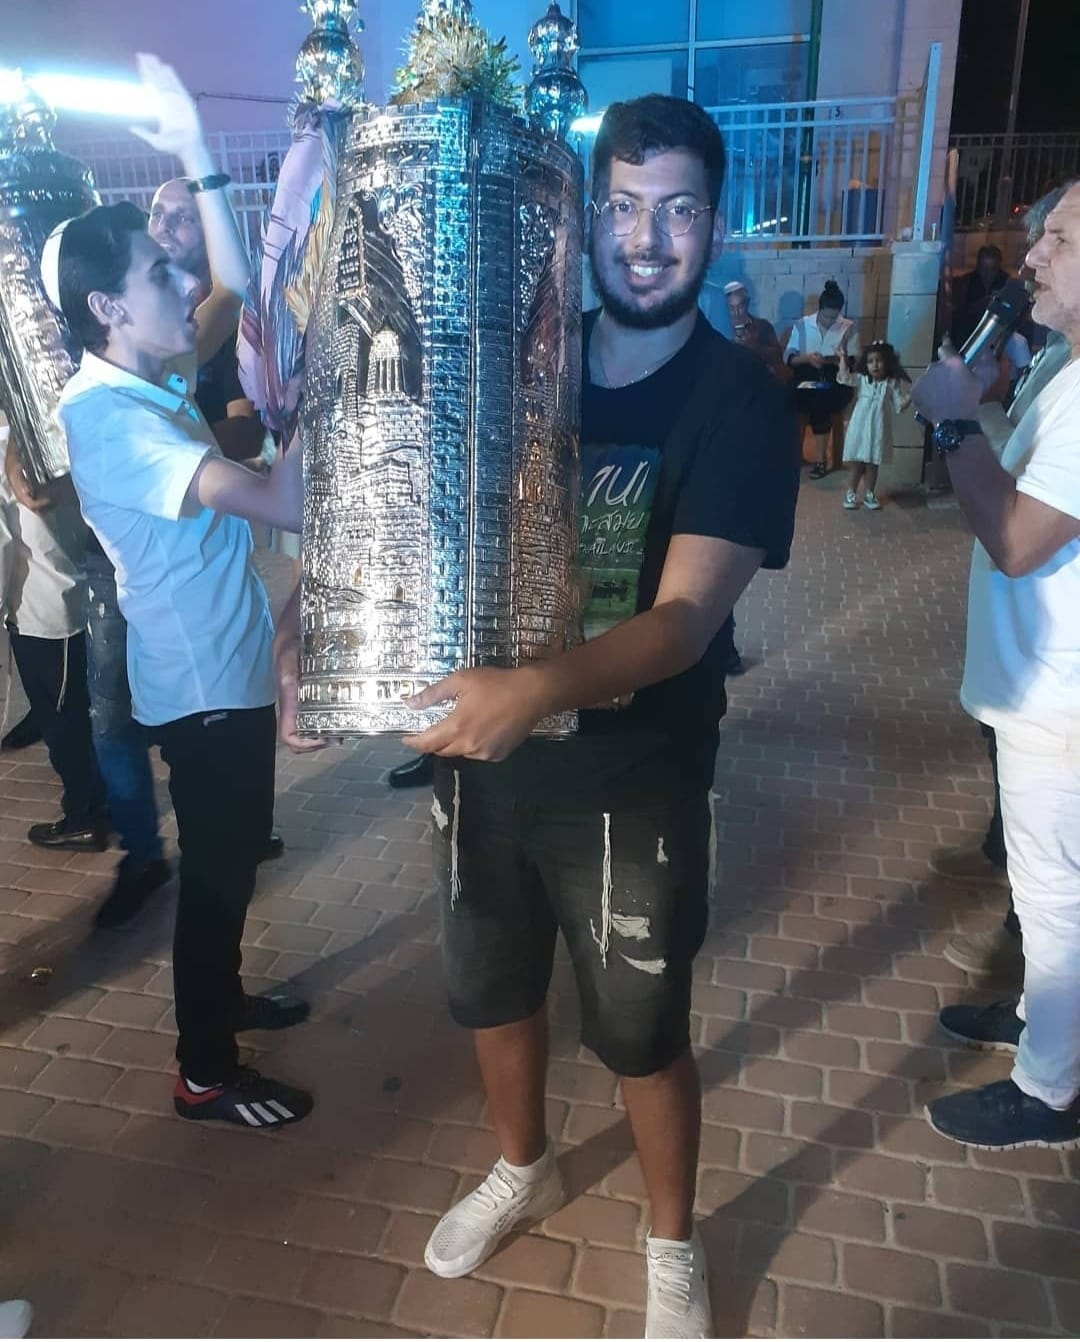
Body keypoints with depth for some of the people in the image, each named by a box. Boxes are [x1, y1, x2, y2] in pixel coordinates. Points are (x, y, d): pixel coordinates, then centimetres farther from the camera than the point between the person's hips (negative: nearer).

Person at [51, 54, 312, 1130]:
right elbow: (285, 505, -35)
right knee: (216, 870, 6)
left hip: (231, 665, 9)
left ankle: (220, 998, 46)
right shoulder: (108, 415, -25)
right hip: (200, 682, -9)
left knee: (234, 857, 24)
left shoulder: (146, 381, 4)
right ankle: (205, 1074, 27)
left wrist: (200, 163, 11)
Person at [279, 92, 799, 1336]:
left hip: (633, 778, -4)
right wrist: (307, 618, -14)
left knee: (642, 1033, 14)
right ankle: (521, 1168, 54)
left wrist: (537, 690, -41)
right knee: (489, 989, 23)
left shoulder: (739, 401, -13)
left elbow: (686, 616, -24)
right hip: (482, 749, 5)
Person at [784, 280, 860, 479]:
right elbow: (788, 357, 6)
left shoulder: (848, 327, 7)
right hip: (807, 380, 2)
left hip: (836, 382, -1)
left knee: (820, 401, -32)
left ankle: (820, 459, -27)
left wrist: (834, 361, -13)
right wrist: (807, 358, -14)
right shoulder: (801, 325, 9)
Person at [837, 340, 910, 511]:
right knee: (857, 465, 6)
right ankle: (850, 494, 17)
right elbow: (844, 378, -16)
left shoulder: (892, 384, 0)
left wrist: (910, 397, -18)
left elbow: (899, 406, 0)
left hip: (878, 431, 1)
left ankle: (869, 494, 22)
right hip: (859, 430, -1)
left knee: (872, 465, 10)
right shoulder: (861, 380, -2)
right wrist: (843, 357, -20)